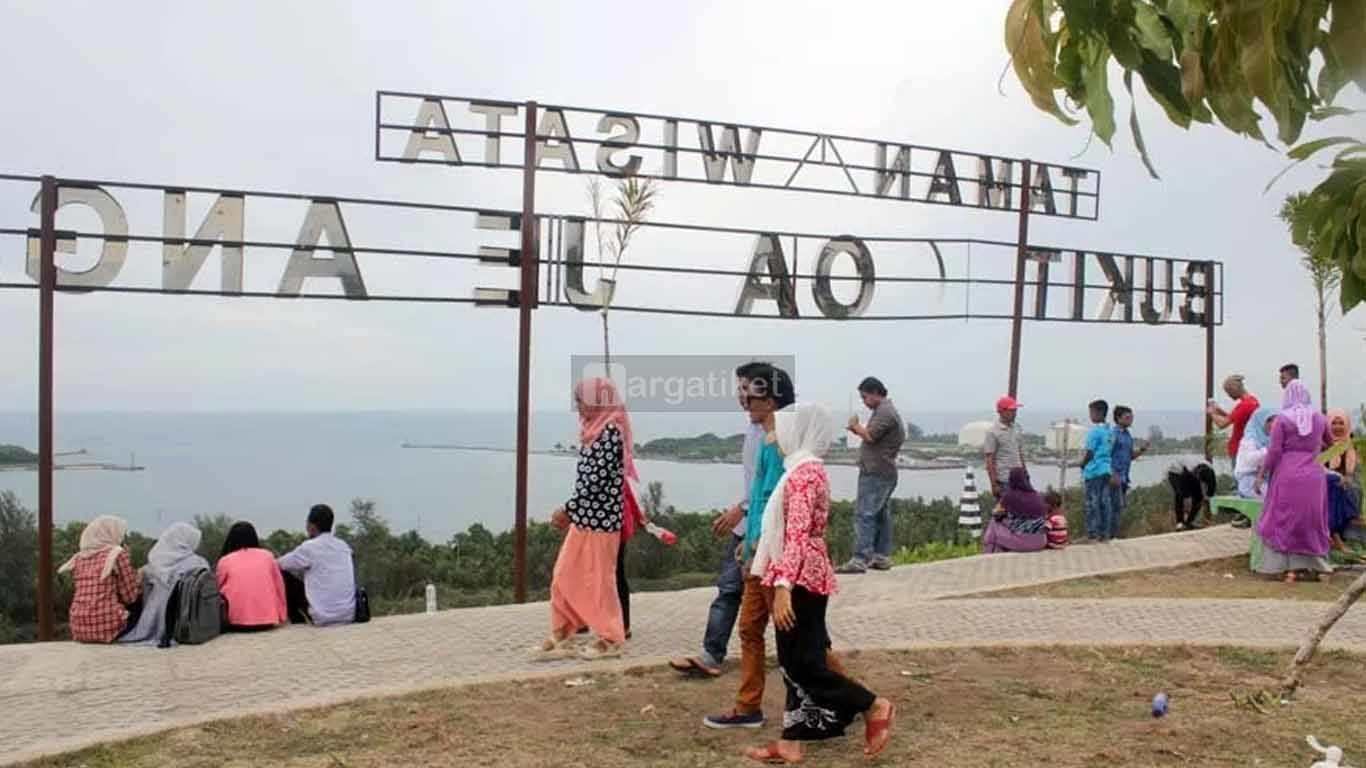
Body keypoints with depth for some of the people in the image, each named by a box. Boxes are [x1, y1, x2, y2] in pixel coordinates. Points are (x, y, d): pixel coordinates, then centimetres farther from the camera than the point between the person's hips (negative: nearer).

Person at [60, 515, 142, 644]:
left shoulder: (78, 558, 12)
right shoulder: (117, 553, -5)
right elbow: (130, 596, -4)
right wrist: (139, 581, 15)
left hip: (79, 631, 7)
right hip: (108, 628, -6)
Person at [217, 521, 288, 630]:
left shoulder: (225, 561, 8)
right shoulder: (267, 555, 11)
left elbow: (217, 590, 12)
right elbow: (279, 587, 13)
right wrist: (281, 617, 19)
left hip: (237, 623, -1)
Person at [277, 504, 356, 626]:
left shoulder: (309, 547, -8)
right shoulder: (344, 546, 9)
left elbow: (277, 565, 5)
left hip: (323, 619, -6)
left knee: (285, 576, 11)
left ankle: (299, 624, 19)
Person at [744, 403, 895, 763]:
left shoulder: (805, 471, -16)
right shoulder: (802, 469, 14)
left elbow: (798, 533, -24)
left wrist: (782, 585, -29)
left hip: (801, 580, -10)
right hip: (801, 578, 10)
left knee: (803, 663, -4)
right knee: (792, 663, 11)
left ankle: (875, 707, 6)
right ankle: (791, 742, 15)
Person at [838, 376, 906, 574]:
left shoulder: (885, 412, -13)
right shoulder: (885, 410, 20)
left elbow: (870, 436, -21)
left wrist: (856, 426, -4)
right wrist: (858, 430, 10)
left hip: (876, 473, -11)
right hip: (883, 472, 11)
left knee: (864, 514, -13)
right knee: (880, 515, 12)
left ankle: (860, 559, -17)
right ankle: (882, 557, 17)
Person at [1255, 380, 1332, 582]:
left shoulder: (1282, 419, -7)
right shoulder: (1319, 418, 6)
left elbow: (1274, 452, -10)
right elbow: (1329, 442, 24)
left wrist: (1261, 475, -3)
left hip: (1287, 476, -3)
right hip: (1313, 477, 3)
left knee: (1285, 520, 4)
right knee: (1312, 520, 14)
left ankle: (1289, 569, 1)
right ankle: (1317, 567, 19)